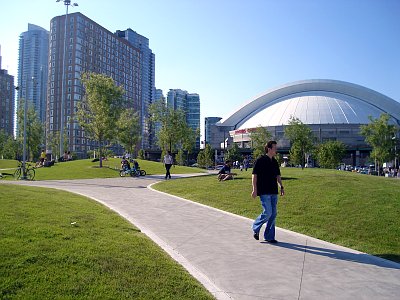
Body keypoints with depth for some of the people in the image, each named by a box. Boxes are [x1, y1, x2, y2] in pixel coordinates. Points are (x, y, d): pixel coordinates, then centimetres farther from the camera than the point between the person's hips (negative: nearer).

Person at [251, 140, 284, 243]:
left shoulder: (275, 162, 14)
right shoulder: (260, 161, -7)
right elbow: (254, 175, -9)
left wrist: (281, 187, 13)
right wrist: (254, 189, -14)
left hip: (273, 192, 7)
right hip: (264, 192, -7)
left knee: (273, 214, 7)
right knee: (267, 213, -10)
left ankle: (269, 236, 17)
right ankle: (255, 228, 15)